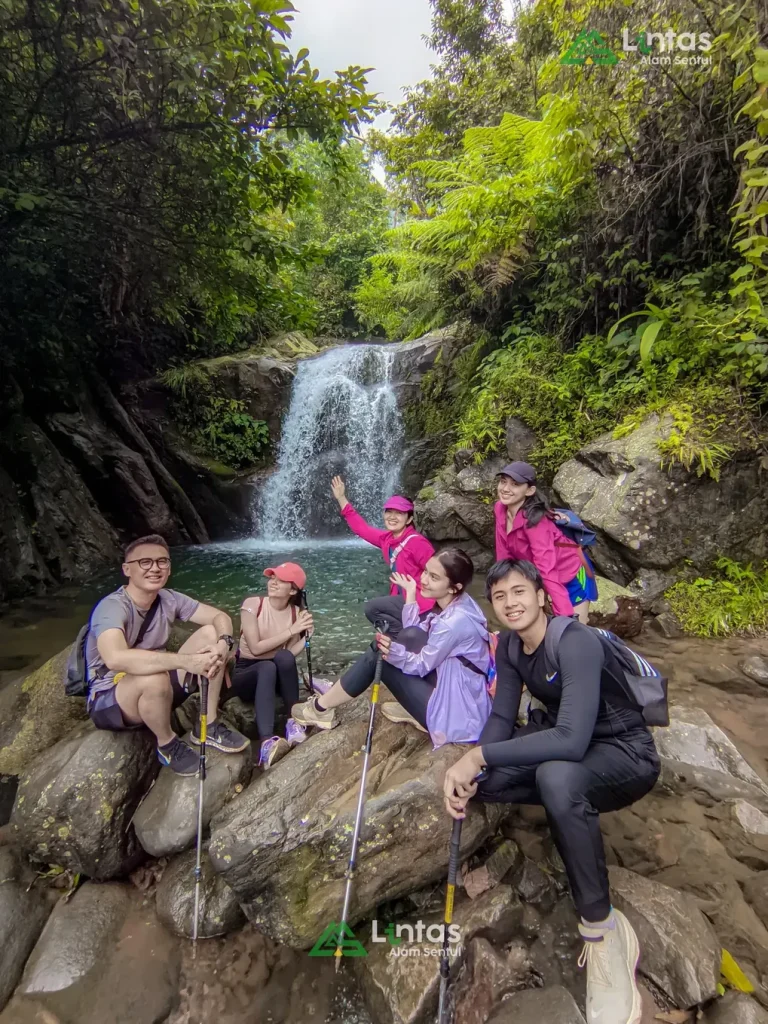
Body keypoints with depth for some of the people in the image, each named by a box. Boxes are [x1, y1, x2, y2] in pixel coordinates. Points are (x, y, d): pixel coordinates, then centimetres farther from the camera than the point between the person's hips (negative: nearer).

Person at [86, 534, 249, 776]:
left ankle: (208, 726, -1)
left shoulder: (169, 600, -7)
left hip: (157, 691, 6)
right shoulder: (112, 607, -27)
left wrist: (223, 644, -29)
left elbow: (221, 617, -5)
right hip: (108, 701, -6)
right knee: (154, 679, -39)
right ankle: (168, 745, -7)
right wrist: (187, 660, -44)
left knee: (211, 633, -9)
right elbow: (115, 659, -46)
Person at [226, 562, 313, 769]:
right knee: (267, 668, -38)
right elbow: (255, 648, -19)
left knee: (284, 658, -34)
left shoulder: (296, 613, -4)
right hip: (245, 673, -2)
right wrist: (291, 631, -22)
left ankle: (294, 720, -22)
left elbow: (290, 654, -7)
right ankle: (266, 742, -52)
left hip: (276, 676, 2)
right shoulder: (253, 604, -12)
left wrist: (306, 637, -23)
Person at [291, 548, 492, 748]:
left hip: (457, 713, -8)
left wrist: (393, 652, -32)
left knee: (379, 656, -7)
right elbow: (411, 632, 7)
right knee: (411, 636, 2)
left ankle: (321, 709, 12)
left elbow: (421, 665, -16)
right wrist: (410, 592, 1)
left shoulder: (454, 622, -27)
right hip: (459, 690, 9)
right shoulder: (456, 604, 0)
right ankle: (413, 708, 14)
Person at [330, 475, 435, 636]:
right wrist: (341, 498, 12)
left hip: (419, 602, -9)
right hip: (404, 599, 9)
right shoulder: (387, 539, 3)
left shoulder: (416, 542, -20)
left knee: (372, 608, -16)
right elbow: (361, 528, 12)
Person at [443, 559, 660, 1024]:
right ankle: (578, 804, -1)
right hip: (562, 742, 6)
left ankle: (604, 929, -18)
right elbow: (502, 718, -3)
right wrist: (470, 769, -20)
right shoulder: (509, 645, -5)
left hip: (626, 754, -6)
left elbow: (572, 741, -36)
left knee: (557, 777, -38)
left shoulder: (577, 642, -27)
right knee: (476, 779, -13)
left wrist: (480, 755, -31)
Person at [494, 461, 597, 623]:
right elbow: (504, 555, -7)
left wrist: (567, 618, -40)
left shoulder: (533, 519, -33)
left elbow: (548, 569, -38)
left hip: (570, 574, -6)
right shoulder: (500, 509, -13)